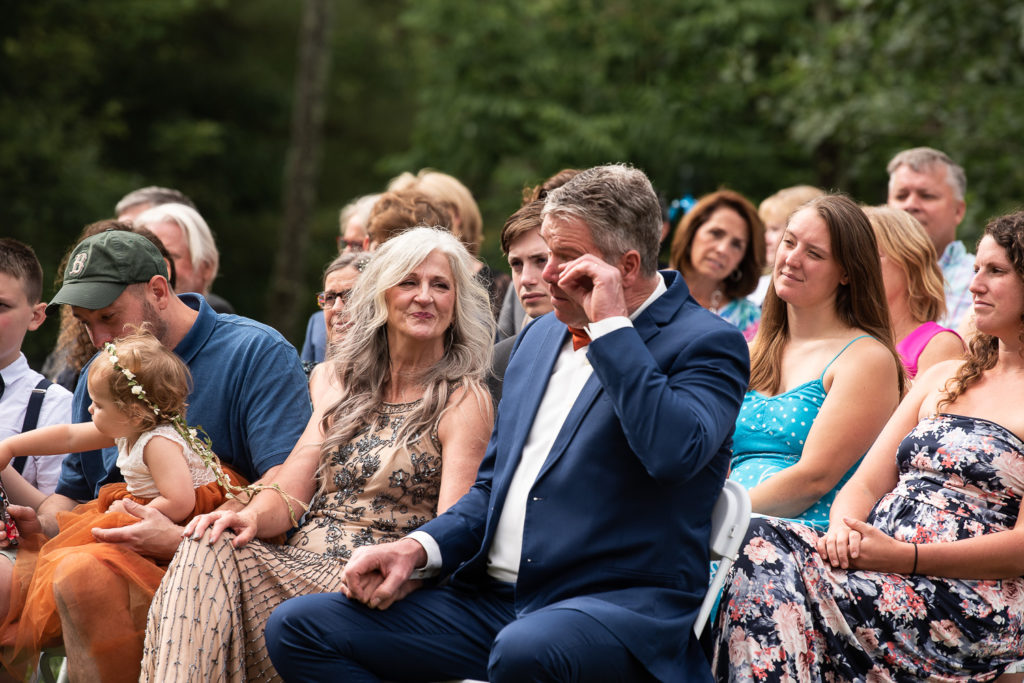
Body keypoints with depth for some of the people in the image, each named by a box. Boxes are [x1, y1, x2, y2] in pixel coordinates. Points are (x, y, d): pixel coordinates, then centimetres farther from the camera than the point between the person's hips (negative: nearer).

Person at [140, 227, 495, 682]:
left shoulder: (465, 400, 1)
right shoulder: (345, 385, 20)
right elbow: (289, 495, 14)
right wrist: (252, 517, -10)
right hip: (300, 566, 5)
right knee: (207, 551, -26)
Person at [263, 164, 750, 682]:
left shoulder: (705, 343, -4)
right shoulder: (542, 335, 19)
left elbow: (675, 453, -26)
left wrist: (611, 324, -17)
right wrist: (418, 548, 6)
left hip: (620, 602, -7)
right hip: (490, 597, 8)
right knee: (297, 627, -7)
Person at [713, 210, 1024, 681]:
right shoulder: (942, 378, 24)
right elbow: (865, 485, 18)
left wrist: (905, 555, -19)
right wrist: (843, 531, -7)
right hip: (882, 569, 6)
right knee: (763, 550, -24)